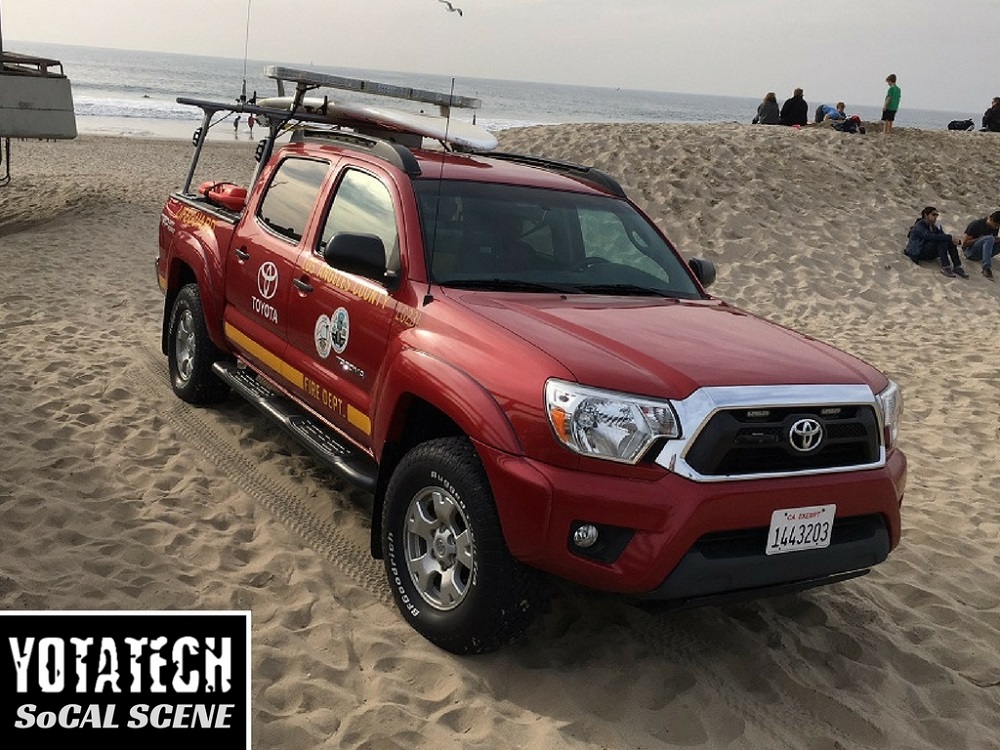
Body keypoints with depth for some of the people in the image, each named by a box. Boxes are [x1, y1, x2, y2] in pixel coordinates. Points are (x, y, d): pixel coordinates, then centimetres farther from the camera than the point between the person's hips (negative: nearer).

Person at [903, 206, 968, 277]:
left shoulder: (934, 226, 9)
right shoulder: (919, 226, -16)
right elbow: (931, 236, -33)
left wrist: (957, 240, -20)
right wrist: (950, 237, -36)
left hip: (929, 251, 8)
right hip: (917, 253, -8)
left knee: (951, 242, -16)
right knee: (941, 241, -29)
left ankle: (957, 267, -21)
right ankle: (945, 267, -36)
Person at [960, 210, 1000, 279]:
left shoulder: (994, 227, 4)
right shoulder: (976, 225, -14)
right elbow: (964, 243, -15)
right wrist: (980, 238, -20)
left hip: (981, 253, 7)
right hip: (970, 253, -7)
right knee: (989, 238, -32)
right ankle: (986, 268, -40)